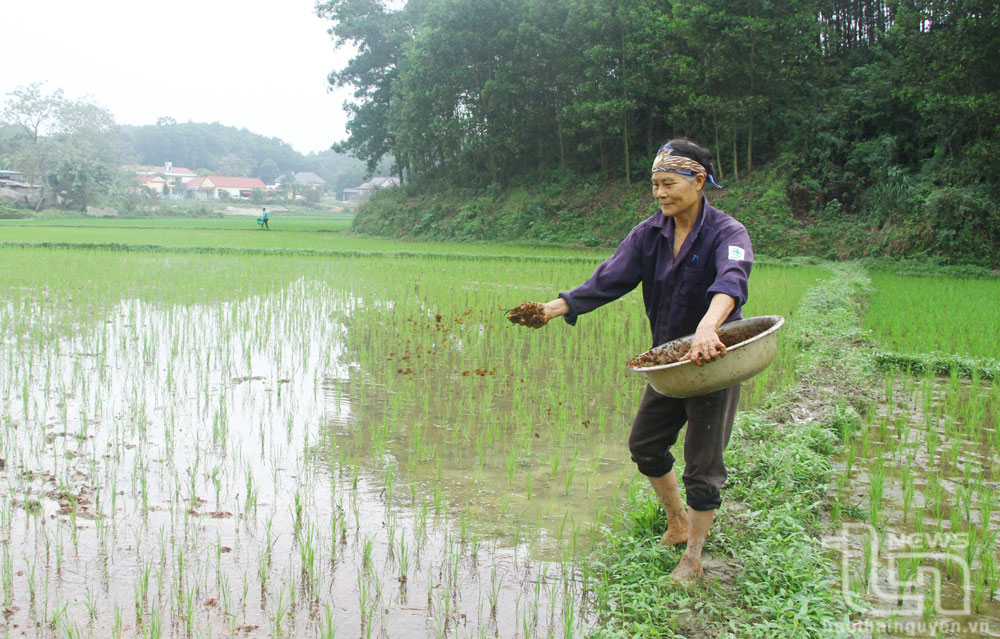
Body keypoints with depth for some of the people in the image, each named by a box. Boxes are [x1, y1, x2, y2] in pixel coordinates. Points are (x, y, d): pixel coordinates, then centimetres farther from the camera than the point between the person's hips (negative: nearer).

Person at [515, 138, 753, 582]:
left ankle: (692, 560, 16)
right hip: (668, 359, 6)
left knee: (702, 465, -1)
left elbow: (731, 280, -39)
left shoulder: (727, 233, -18)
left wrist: (707, 328, -60)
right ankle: (678, 521, 39)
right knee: (644, 444, 16)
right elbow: (609, 279, -8)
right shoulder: (649, 233, 0)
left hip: (715, 361, -6)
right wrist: (555, 308, -23)